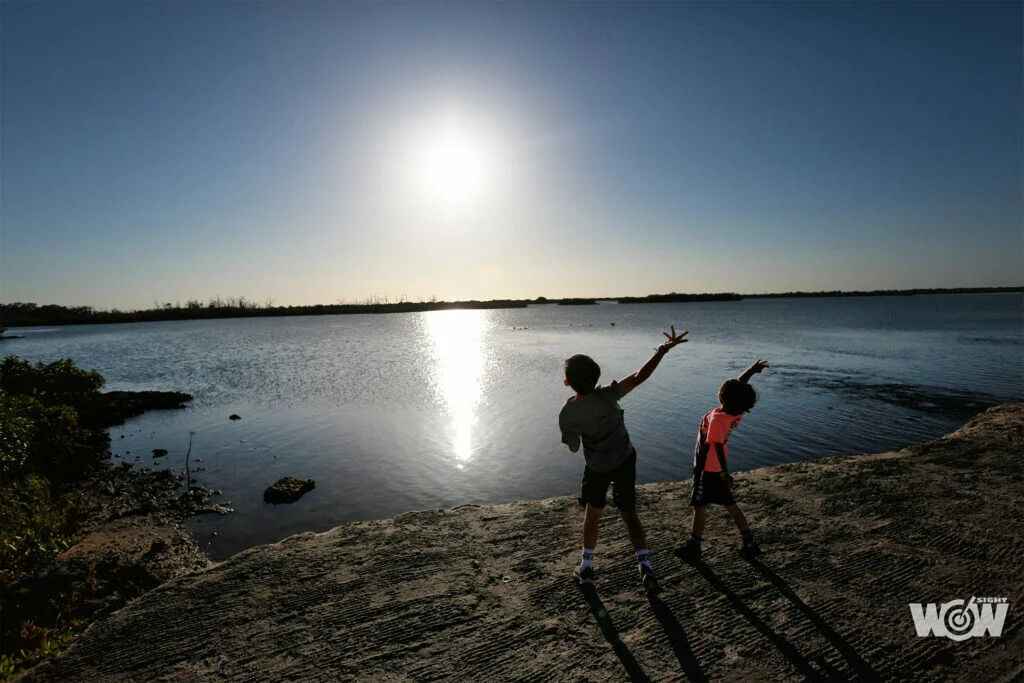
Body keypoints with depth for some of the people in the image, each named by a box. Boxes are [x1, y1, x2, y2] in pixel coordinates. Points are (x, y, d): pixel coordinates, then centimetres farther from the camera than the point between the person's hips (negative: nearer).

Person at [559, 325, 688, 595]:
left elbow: (574, 447, -5)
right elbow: (639, 377, -28)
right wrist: (663, 350, -23)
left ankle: (586, 567, 28)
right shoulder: (606, 397, -26)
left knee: (593, 513, 21)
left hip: (597, 468, 0)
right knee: (629, 515, 15)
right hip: (625, 462, 0)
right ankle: (645, 567, 5)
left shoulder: (567, 415, -20)